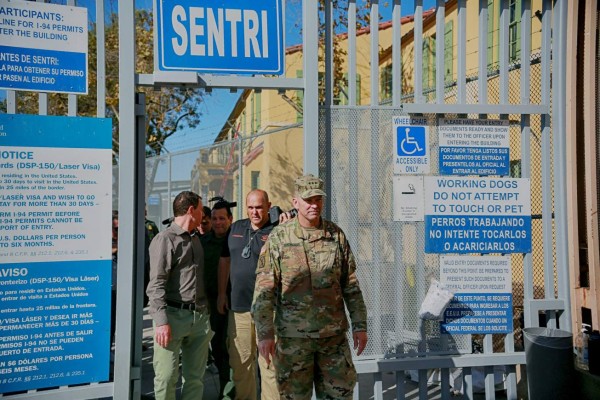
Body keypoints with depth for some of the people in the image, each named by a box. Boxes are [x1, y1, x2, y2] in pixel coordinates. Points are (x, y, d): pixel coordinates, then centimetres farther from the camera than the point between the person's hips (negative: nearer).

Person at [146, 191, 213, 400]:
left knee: (195, 377, 11)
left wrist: (207, 312, 13)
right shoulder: (165, 239, -5)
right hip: (174, 315, -6)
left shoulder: (196, 238, 18)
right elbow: (156, 284, -12)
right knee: (167, 377, -2)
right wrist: (161, 321, -19)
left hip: (200, 316, 7)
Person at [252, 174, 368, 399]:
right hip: (293, 336, -2)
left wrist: (360, 325, 5)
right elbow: (264, 290, -6)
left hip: (334, 334, 2)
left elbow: (351, 285, 7)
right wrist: (264, 333, -10)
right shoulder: (278, 238, -5)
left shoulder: (336, 235, 3)